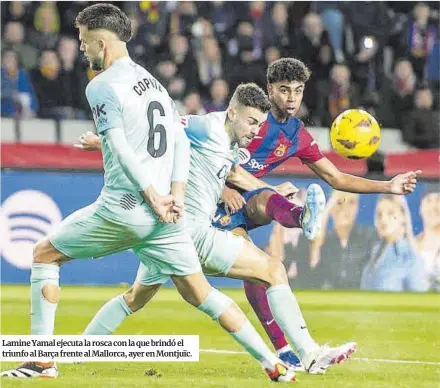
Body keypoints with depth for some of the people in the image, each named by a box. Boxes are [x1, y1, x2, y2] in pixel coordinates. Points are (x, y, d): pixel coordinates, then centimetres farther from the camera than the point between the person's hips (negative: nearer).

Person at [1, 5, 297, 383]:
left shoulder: (102, 85, -6)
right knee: (199, 293, 11)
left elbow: (120, 149, -15)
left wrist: (154, 198, -14)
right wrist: (176, 195, 4)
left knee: (44, 254, 12)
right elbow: (181, 141, 14)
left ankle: (43, 360, 7)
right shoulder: (153, 81, 18)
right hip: (162, 218, 6)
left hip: (122, 209, -6)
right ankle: (274, 365, 2)